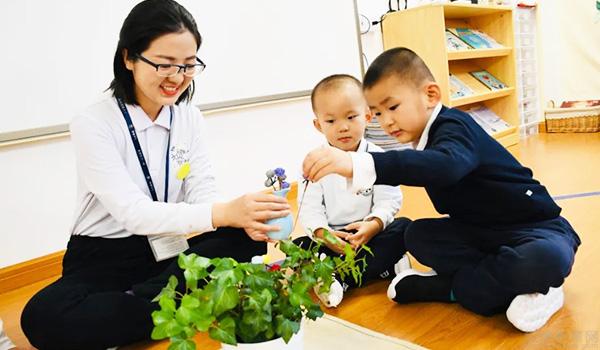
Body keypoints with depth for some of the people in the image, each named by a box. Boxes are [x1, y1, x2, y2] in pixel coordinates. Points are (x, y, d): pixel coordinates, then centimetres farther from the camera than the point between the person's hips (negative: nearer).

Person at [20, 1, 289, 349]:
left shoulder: (190, 118, 2)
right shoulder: (93, 124, -15)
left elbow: (201, 193, -5)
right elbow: (132, 212, -26)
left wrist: (244, 216, -29)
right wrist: (224, 213, -40)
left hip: (167, 252, 4)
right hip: (103, 261, -4)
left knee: (248, 239, -21)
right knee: (43, 316, -34)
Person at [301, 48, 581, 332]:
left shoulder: (453, 127, -25)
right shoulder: (425, 139, 4)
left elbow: (444, 166, -48)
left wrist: (357, 164, -59)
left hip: (536, 227, -8)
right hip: (482, 231, 8)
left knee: (546, 259, -39)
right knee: (418, 235, -13)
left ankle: (446, 286, -22)